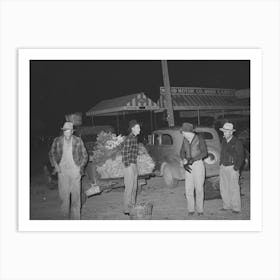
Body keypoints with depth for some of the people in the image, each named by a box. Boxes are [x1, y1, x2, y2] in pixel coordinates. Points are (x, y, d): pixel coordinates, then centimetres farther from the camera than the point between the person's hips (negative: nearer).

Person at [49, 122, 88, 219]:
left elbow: (84, 155, 6)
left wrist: (81, 167, -2)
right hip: (62, 170, 1)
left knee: (76, 194, 1)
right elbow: (52, 153, 14)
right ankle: (65, 215, 20)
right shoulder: (57, 141, 1)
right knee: (63, 193, 2)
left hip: (75, 170, -1)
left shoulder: (78, 141, -3)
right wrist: (55, 165, 2)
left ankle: (76, 217, 13)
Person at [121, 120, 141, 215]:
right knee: (129, 187, -2)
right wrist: (127, 166, -17)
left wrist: (135, 166, 18)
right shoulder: (129, 139, -17)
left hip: (134, 165, 9)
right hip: (129, 166, -9)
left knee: (134, 187, 15)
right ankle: (126, 209, 7)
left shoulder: (134, 138, 12)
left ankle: (132, 206, 27)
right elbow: (124, 153, -18)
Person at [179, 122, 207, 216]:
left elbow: (204, 153, -16)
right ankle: (191, 209, 11)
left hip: (198, 164, -4)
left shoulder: (199, 139, -10)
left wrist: (193, 159, -25)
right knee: (188, 188, -1)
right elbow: (182, 153, 8)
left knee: (199, 188, -3)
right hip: (189, 166, 4)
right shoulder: (185, 140, 6)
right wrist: (184, 163, -9)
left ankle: (199, 209, 10)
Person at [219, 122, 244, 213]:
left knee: (234, 188, -3)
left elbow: (241, 156, -7)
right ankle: (227, 205, 20)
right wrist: (221, 164, 13)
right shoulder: (223, 141, 10)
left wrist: (236, 168, -12)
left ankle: (236, 208, 6)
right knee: (223, 188, 9)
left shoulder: (237, 142, -9)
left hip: (232, 167, -6)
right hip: (223, 167, 6)